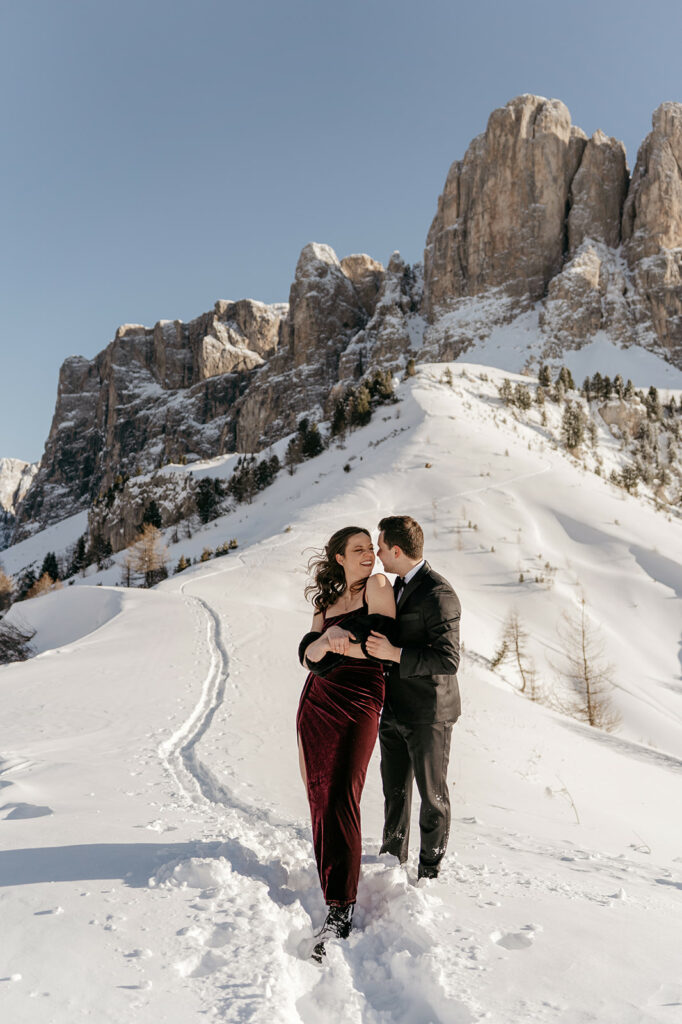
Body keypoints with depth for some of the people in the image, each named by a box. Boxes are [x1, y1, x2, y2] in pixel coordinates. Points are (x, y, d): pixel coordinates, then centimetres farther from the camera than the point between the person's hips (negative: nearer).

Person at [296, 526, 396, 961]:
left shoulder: (378, 585, -1)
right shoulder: (328, 602, 16)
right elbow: (308, 653, 4)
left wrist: (336, 641, -10)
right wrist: (327, 639, -17)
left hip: (359, 703, -6)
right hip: (317, 703, 6)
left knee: (341, 799, -14)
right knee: (319, 795, 10)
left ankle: (341, 909, -13)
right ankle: (333, 875, 30)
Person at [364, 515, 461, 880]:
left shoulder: (438, 595, -21)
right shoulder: (400, 586, 8)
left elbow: (448, 660, -27)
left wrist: (394, 654, -30)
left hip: (428, 715, -8)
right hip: (394, 711, 8)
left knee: (432, 795, 9)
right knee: (395, 789, 21)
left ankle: (429, 871, 27)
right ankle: (393, 857, 40)